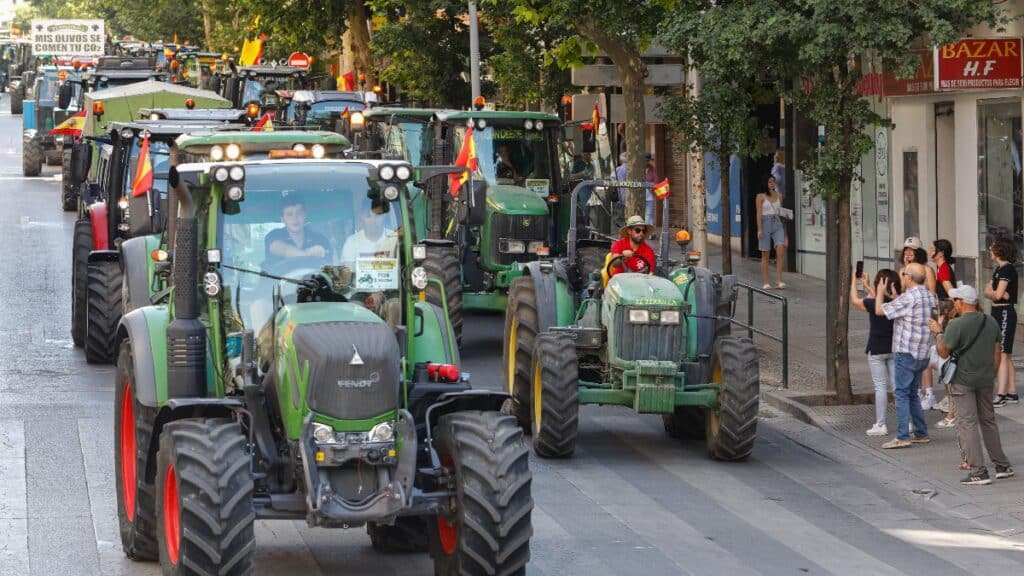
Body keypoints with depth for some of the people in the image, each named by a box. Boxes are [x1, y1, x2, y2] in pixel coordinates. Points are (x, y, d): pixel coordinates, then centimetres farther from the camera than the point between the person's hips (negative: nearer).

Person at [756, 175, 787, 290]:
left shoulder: (779, 195, 13)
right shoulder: (761, 196, 1)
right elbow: (759, 213, -5)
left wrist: (784, 232, 17)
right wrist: (759, 229, -15)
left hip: (777, 224, 3)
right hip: (765, 223, -3)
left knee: (780, 250, -15)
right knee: (765, 255, 1)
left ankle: (778, 280, -15)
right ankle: (765, 282, 5)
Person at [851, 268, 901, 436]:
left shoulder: (874, 304, -18)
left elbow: (855, 301, 1)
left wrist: (853, 282, 15)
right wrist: (866, 285, 26)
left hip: (877, 350, -5)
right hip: (895, 349, 5)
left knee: (880, 386, 0)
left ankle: (880, 425, 2)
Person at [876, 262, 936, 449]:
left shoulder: (908, 297, -17)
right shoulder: (929, 296, 10)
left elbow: (880, 310, -10)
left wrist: (880, 292, 9)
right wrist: (894, 296, 25)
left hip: (907, 353, -9)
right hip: (922, 354, 9)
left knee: (902, 394, -6)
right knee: (912, 394, 17)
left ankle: (902, 437, -10)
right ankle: (921, 433, 18)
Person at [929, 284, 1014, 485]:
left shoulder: (956, 325, -16)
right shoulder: (991, 322, 4)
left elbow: (944, 352, -9)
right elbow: (997, 353, 10)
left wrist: (938, 332, 6)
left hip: (964, 381, -6)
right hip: (986, 381, 6)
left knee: (967, 423, -3)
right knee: (988, 421, 19)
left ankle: (978, 472, -9)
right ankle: (1002, 466, 23)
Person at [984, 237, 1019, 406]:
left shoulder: (1007, 269, -14)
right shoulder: (999, 269, 15)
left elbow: (998, 294, -21)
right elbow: (987, 292, 8)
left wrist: (990, 293, 0)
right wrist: (997, 294, -12)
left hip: (1005, 313, -10)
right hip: (997, 312, 10)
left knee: (1001, 355, -11)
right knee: (1005, 356, 13)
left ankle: (1000, 396, -13)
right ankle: (1012, 393, 17)